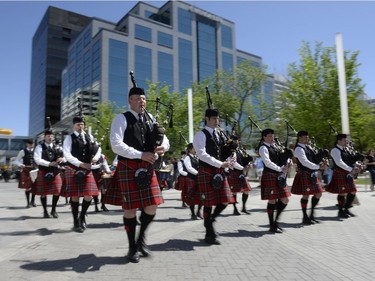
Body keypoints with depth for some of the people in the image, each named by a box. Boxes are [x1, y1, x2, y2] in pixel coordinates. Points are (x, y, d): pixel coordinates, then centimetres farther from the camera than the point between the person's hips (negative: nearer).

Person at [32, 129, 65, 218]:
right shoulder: (40, 147, 0)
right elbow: (37, 159, -12)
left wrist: (62, 159, -17)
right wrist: (49, 163, -23)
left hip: (55, 172, 2)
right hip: (43, 172, -2)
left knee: (57, 191, -3)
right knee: (43, 192, 5)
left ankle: (53, 210, 14)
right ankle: (45, 211, 21)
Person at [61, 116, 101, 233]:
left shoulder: (89, 137, 11)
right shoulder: (69, 138, -1)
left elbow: (98, 148, 12)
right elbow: (67, 155, -11)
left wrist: (96, 157, -10)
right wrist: (80, 164, -20)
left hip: (87, 169, 3)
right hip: (73, 169, -3)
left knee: (89, 195, -2)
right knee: (75, 196, 2)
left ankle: (82, 216, 24)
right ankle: (76, 222, 17)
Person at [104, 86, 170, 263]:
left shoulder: (150, 119, 12)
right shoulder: (121, 119, -5)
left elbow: (164, 138, 13)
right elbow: (116, 145, -16)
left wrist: (162, 147, -12)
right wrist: (141, 155, -22)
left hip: (147, 168, 5)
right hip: (128, 168, -5)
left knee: (152, 206, 4)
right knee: (130, 208, 4)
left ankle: (141, 238, 29)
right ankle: (132, 247, 23)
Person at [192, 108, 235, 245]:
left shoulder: (220, 134, 16)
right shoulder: (201, 135, -6)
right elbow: (202, 155, -19)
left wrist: (228, 160, 0)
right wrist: (221, 164, -23)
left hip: (220, 172, 7)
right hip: (207, 172, -7)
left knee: (224, 201, 6)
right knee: (208, 203, 0)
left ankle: (210, 220, 31)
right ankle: (210, 234, 15)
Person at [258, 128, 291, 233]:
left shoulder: (275, 147, 16)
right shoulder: (263, 148, -8)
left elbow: (281, 159, 20)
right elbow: (267, 163, -20)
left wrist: (285, 167, -1)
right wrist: (280, 169, -22)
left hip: (279, 176, 8)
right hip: (270, 176, -8)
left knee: (285, 200, 7)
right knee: (272, 201, 0)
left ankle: (275, 221, 24)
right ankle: (272, 226, 13)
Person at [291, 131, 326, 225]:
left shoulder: (308, 147, 15)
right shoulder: (299, 149, -13)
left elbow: (314, 158, 17)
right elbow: (305, 162, -23)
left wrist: (321, 163, -2)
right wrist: (318, 167, -22)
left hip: (312, 174, 9)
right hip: (304, 174, -9)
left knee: (318, 193, 10)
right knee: (306, 195, -2)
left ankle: (311, 215, 22)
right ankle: (305, 218, 10)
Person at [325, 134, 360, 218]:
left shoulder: (345, 149, 15)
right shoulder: (335, 150, -13)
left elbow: (351, 160, 17)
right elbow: (339, 163, -23)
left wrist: (355, 167, -3)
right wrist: (351, 169, -26)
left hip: (348, 174, 9)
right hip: (340, 174, -9)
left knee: (352, 192, 11)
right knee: (342, 193, -3)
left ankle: (346, 209, 25)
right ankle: (341, 211, 11)